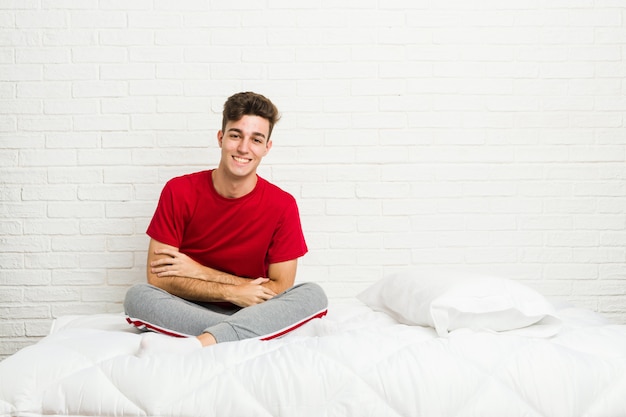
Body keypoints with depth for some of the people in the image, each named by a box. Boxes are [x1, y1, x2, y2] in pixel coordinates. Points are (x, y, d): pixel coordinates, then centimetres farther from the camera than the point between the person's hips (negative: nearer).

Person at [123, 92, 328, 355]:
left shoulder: (282, 205, -7)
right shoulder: (179, 192, -6)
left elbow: (280, 288, -6)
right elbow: (157, 277, -9)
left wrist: (202, 272, -11)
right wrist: (232, 291, -18)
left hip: (251, 313, 1)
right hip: (188, 313, 0)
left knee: (313, 295, -26)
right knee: (137, 296, -27)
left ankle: (195, 344, -39)